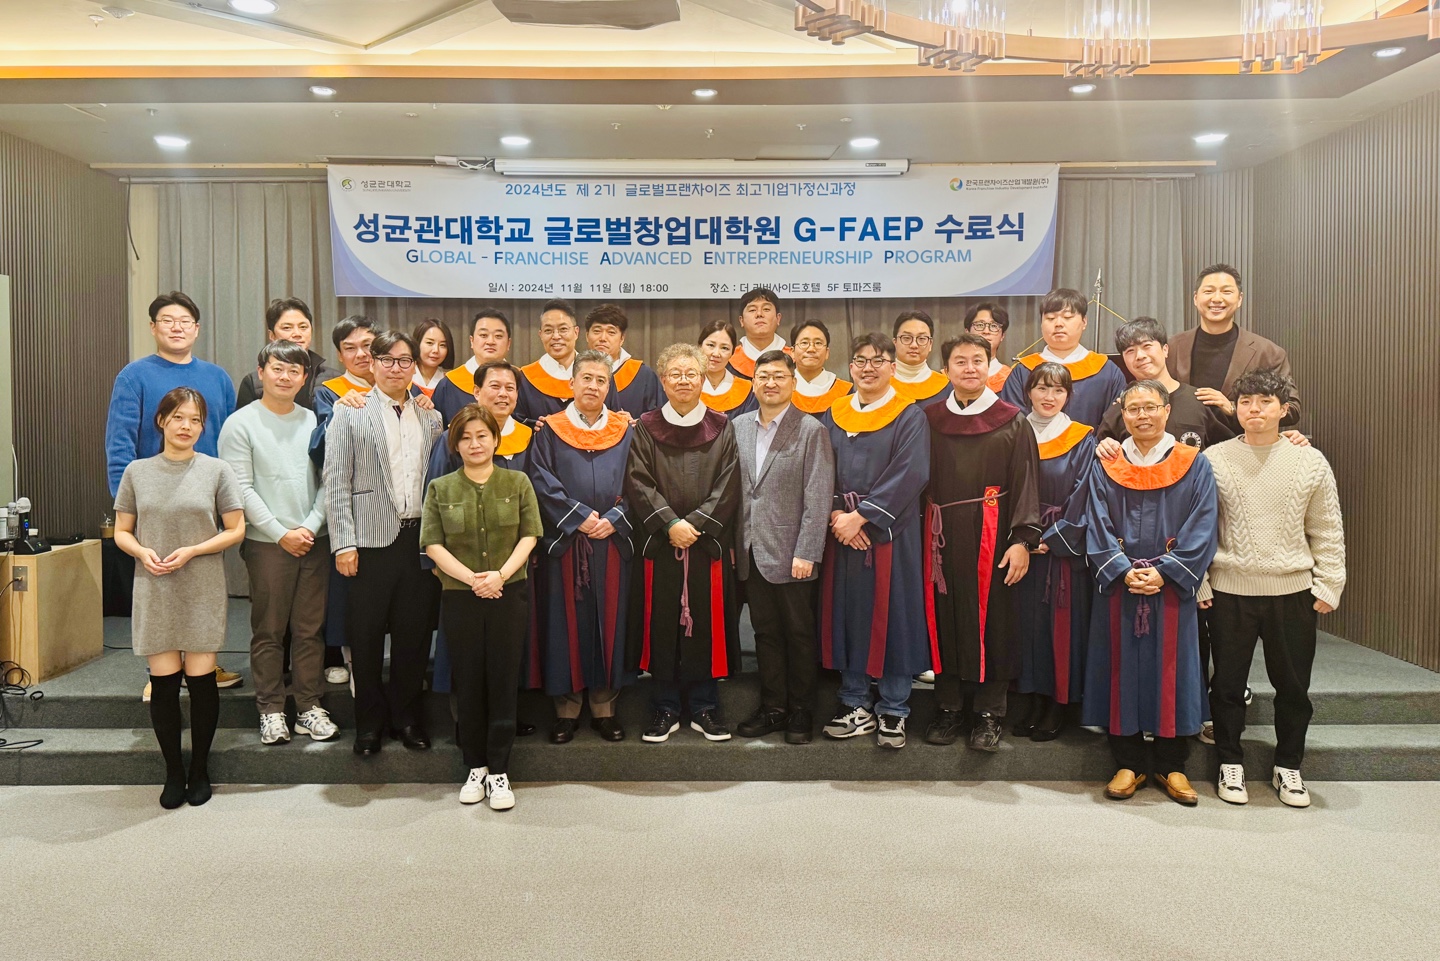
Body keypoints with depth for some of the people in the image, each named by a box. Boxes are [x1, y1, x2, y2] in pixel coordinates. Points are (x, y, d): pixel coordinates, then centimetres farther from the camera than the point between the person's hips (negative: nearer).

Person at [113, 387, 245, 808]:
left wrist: (192, 551, -14)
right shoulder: (137, 471, 5)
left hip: (202, 591, -1)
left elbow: (236, 530, -1)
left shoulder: (216, 470, -1)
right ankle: (174, 773, 18)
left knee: (201, 679, 3)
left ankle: (199, 770, 19)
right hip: (155, 592, 1)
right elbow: (122, 532, 9)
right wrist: (143, 552, -12)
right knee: (163, 682, 4)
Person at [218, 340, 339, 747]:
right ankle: (270, 710, 14)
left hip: (314, 541, 3)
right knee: (268, 631, 4)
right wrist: (281, 533, -10)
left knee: (310, 629, 7)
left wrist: (311, 526, -6)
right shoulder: (241, 423, 0)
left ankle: (309, 706, 16)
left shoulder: (314, 421, 9)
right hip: (267, 544, -3)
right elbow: (241, 489, -6)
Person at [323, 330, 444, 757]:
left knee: (414, 633, 8)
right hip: (372, 541, -2)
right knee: (366, 636, 5)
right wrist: (343, 543, -8)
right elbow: (336, 483, -2)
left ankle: (405, 716, 24)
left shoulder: (430, 418, 11)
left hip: (420, 539, 3)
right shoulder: (350, 414, 3)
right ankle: (369, 722, 21)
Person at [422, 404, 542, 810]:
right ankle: (475, 766, 19)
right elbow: (432, 544, -1)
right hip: (460, 595, 1)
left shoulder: (517, 483, 5)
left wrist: (502, 573, -13)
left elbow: (529, 535, 1)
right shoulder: (440, 488, 5)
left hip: (510, 593, 0)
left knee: (503, 679, 1)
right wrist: (472, 578, -12)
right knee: (468, 681, 6)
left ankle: (499, 771, 9)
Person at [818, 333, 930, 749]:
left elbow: (909, 475, -12)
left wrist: (861, 516, -17)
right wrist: (836, 515, -11)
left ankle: (893, 712, 12)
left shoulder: (910, 417, -2)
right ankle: (855, 705, 19)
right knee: (847, 613, 7)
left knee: (891, 614, 1)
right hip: (842, 531, 4)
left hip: (890, 533, -3)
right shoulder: (833, 416, 10)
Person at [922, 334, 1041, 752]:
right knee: (946, 619, 6)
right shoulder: (929, 421, 9)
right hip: (943, 538, 2)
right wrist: (918, 535, 2)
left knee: (993, 621, 3)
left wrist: (1023, 540, -11)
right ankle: (949, 709, 18)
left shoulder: (1013, 424, 3)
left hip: (992, 538, -2)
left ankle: (988, 714, 14)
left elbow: (1026, 484, -2)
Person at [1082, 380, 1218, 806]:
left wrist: (1163, 572, -14)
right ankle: (1129, 763, 16)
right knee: (1124, 668, 4)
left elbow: (1201, 531, -3)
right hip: (1119, 588, 1)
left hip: (1172, 587, -1)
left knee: (1171, 669, 5)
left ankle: (1171, 765, 18)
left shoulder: (1194, 466, 2)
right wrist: (1125, 572, -13)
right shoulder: (1105, 468, 5)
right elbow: (1097, 529, 0)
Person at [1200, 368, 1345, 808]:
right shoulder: (1213, 461, -1)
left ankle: (1288, 765, 28)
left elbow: (1328, 532, 6)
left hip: (1293, 590, 1)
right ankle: (1231, 763, 24)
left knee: (1293, 684, 10)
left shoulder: (1310, 462, 2)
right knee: (1228, 682, 7)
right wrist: (1198, 585, -3)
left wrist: (1328, 586, 1)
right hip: (1230, 590, -1)